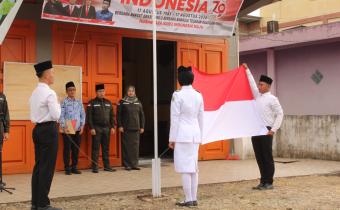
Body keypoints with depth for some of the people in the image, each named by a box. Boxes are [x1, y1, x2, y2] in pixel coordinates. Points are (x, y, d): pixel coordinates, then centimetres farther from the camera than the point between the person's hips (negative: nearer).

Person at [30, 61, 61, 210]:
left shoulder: (34, 93, 12)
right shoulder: (49, 93, -14)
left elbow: (34, 114, 15)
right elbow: (56, 115, -16)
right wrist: (58, 104, 0)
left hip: (38, 129, 9)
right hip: (49, 130, -9)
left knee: (38, 165, 12)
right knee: (47, 167, -4)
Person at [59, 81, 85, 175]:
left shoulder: (79, 102, 10)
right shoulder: (64, 102, -2)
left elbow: (82, 114, 12)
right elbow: (61, 116, -7)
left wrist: (82, 125, 2)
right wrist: (64, 127, -15)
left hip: (78, 130, 4)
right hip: (67, 130, -4)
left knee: (76, 149, 7)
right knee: (67, 149, 0)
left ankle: (74, 167, 16)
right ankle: (67, 168, 7)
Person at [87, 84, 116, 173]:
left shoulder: (108, 103, 14)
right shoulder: (92, 103, -1)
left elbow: (112, 116, 14)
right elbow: (89, 117, -6)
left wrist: (112, 127, 6)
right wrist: (91, 128, -12)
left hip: (106, 128, 4)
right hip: (96, 128, -4)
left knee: (106, 148, 8)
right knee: (96, 148, -2)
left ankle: (107, 166, 14)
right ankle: (95, 166, 2)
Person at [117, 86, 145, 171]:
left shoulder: (138, 102, 12)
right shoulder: (122, 102, 3)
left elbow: (142, 115, 14)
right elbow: (119, 115, 1)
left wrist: (142, 127, 9)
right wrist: (120, 126, -7)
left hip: (136, 128, 3)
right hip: (126, 129, -3)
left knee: (135, 146, 2)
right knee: (126, 146, -3)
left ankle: (135, 164, 8)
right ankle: (127, 165, 4)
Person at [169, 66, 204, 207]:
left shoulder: (177, 95, -11)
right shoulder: (198, 96, 7)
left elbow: (175, 118, -10)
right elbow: (201, 118, 11)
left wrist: (172, 138, -5)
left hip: (182, 135, -6)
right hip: (195, 134, 6)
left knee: (185, 168, -2)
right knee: (193, 167, 10)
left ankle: (188, 200, -1)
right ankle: (194, 198, 13)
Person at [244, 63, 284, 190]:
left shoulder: (272, 99, -5)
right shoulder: (257, 96, 13)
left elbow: (280, 114, -7)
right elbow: (252, 84, 20)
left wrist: (274, 129, -13)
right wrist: (247, 70, 21)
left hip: (266, 130, -6)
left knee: (267, 157, -2)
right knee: (259, 157, 8)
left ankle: (269, 183, 5)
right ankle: (263, 181, 14)